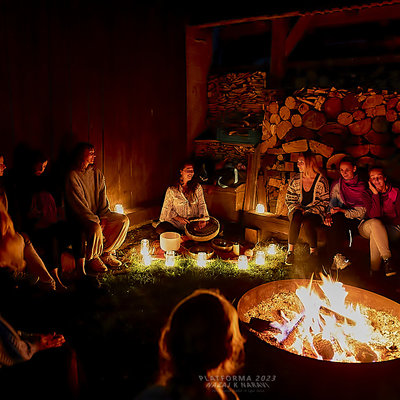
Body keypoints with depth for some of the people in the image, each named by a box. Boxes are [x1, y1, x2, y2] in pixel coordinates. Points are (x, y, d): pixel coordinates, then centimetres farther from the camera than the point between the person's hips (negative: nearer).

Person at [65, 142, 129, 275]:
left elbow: (103, 197, 6)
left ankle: (106, 253, 1)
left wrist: (103, 217, -8)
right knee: (95, 228, -36)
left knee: (124, 220, -9)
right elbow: (79, 205, -19)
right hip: (80, 216, -7)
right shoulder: (72, 176, -14)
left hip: (98, 214, 7)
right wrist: (96, 220, -21)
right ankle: (92, 259, -7)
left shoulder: (96, 173, 9)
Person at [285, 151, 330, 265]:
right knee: (296, 217, -34)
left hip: (315, 213, -2)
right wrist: (298, 210, -10)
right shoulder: (295, 179, 7)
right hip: (297, 210, 2)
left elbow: (324, 202, -2)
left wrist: (308, 212, -14)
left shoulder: (321, 181, -3)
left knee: (307, 222, -36)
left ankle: (313, 251, -15)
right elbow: (289, 199, 9)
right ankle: (290, 251, -30)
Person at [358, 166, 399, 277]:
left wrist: (382, 222, -14)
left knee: (375, 234, -35)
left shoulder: (395, 192, 0)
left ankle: (375, 268, -27)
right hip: (366, 229, 1)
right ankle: (387, 259, -38)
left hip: (391, 230, 0)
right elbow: (373, 216, -18)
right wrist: (376, 194, -19)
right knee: (375, 223, -35)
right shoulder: (369, 193, -2)